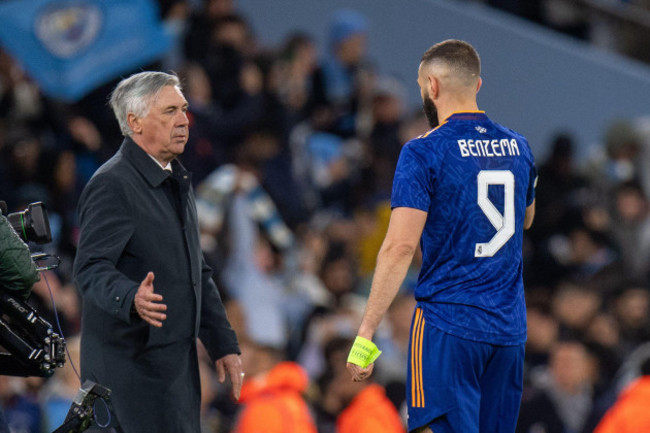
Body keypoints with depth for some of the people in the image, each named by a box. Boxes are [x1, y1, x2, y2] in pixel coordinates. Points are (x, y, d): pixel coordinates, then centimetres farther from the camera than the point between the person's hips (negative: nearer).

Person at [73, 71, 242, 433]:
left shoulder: (177, 182, 19)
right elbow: (92, 270, -21)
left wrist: (223, 344, 19)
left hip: (178, 362, 9)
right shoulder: (112, 185, -12)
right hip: (132, 365, -9)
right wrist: (132, 299, -41)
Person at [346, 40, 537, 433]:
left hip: (447, 326, -6)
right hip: (510, 327, 6)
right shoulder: (517, 147, 10)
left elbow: (400, 246, -16)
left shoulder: (424, 153, -10)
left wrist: (366, 334, -14)